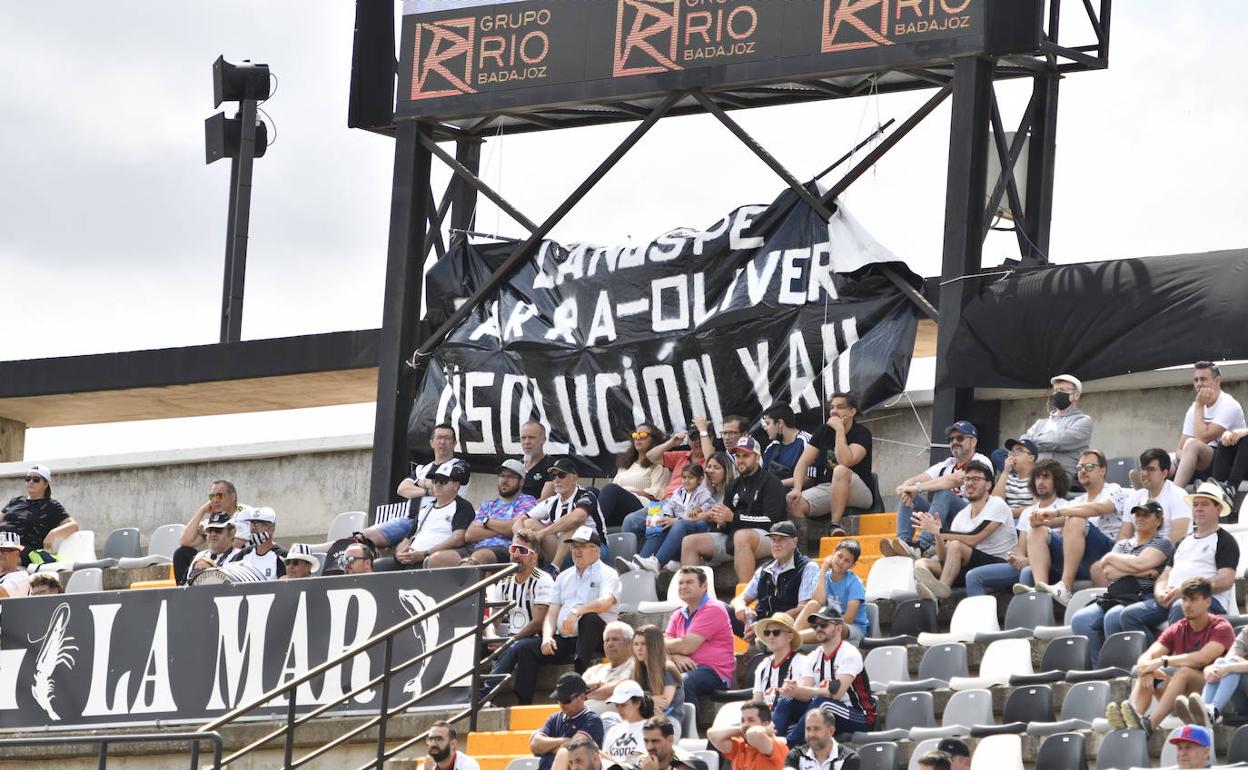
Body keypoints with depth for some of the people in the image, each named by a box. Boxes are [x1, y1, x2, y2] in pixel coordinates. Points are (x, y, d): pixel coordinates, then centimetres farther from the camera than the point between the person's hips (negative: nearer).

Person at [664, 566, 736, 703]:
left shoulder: (713, 610, -5)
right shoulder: (678, 615, 21)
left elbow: (687, 646, -11)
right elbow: (666, 647, 9)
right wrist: (676, 656, -15)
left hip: (716, 672, -7)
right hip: (688, 669, 7)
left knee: (682, 682, -37)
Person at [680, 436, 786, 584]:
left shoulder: (770, 482, -1)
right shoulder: (734, 485, 22)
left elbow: (771, 520, -13)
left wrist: (734, 517, -16)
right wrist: (720, 521, -6)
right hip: (732, 535, 8)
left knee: (741, 536, -42)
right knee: (689, 542, -4)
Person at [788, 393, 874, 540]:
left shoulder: (862, 434, -7)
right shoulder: (824, 431, 10)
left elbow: (845, 461, -25)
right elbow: (804, 462, 4)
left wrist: (840, 430, -19)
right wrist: (797, 488, -13)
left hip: (860, 493, -5)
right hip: (827, 488, 5)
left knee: (840, 471, -39)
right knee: (793, 502, -22)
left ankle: (835, 527, -37)